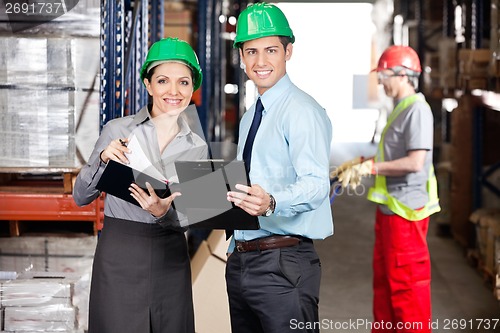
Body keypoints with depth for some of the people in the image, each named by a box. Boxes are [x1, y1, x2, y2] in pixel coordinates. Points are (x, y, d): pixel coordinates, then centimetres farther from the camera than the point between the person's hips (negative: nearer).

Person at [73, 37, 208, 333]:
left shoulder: (197, 147, 5)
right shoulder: (117, 131, -2)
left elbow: (188, 218, 3)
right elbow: (81, 197, 1)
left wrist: (163, 212, -18)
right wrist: (103, 159, -16)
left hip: (171, 260, 3)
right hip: (118, 256, -2)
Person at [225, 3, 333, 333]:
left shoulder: (302, 110, -11)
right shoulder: (249, 117, 18)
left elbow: (315, 184, -24)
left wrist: (271, 203, -41)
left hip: (283, 264, -8)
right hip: (240, 261, 8)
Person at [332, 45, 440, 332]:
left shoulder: (417, 110, -16)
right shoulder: (401, 109, 14)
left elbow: (415, 162, -25)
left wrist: (371, 167, -18)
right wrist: (362, 165, 11)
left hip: (406, 211, -10)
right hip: (390, 208, 10)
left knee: (406, 284, -4)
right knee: (384, 279, 18)